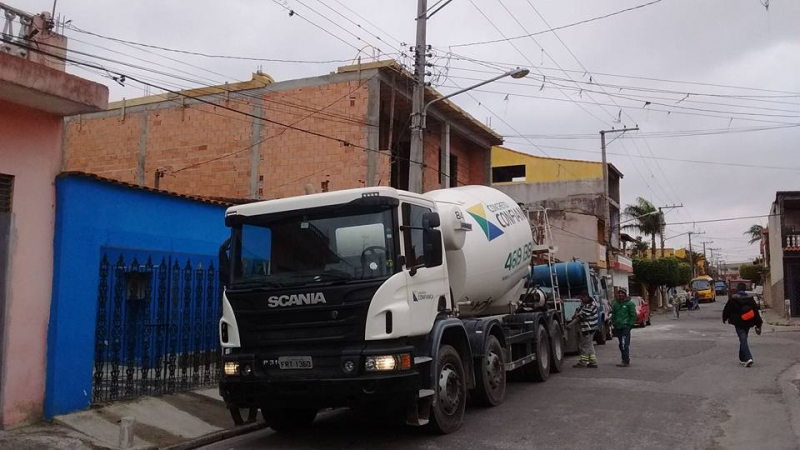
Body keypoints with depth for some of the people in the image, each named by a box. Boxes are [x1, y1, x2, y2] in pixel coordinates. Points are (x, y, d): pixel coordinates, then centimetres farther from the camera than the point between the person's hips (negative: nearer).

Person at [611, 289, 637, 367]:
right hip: (618, 327, 6)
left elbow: (633, 315, -2)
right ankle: (625, 359, 21)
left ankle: (626, 361, -11)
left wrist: (630, 324, -7)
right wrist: (614, 324, 15)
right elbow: (613, 315, 23)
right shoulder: (615, 304, 14)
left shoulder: (630, 304, -3)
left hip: (626, 327, -6)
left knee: (625, 344, -12)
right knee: (621, 345, 11)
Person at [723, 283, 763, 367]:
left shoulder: (733, 298, -9)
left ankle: (748, 358, -24)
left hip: (738, 323, -4)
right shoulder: (750, 298, 2)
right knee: (743, 339, 17)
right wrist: (758, 325, 5)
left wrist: (725, 319, 18)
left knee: (743, 340, -7)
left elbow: (727, 310, -1)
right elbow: (756, 311, 1)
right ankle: (742, 358, 26)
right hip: (748, 323, 5)